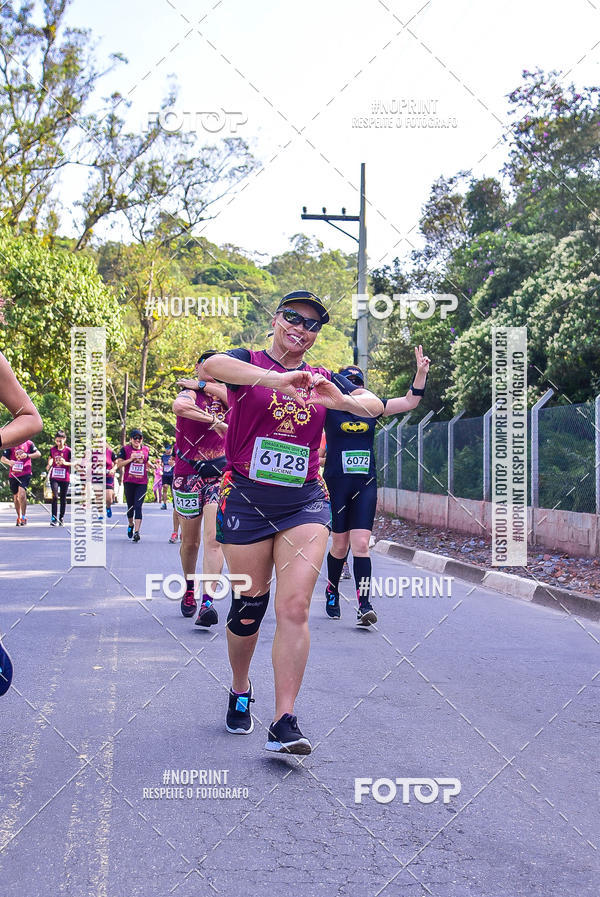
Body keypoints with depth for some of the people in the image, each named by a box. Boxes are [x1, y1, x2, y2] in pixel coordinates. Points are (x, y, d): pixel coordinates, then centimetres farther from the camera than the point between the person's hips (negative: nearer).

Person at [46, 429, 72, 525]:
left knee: (63, 498, 8)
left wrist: (65, 463, -21)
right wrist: (49, 464, 2)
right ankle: (54, 518, -12)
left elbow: (73, 463, -4)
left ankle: (61, 518, 22)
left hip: (65, 478, -1)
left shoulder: (68, 450, -6)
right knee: (55, 496, -13)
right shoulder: (52, 449, 3)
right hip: (54, 477, 1)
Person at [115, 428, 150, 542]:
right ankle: (131, 525, 38)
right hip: (129, 482, 0)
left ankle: (136, 532, -16)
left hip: (142, 483, 0)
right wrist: (130, 459, -15)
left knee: (138, 506, -10)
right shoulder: (125, 449, 1)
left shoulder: (146, 449, 10)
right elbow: (119, 464, -5)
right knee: (130, 506, 10)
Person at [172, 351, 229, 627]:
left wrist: (203, 385, -8)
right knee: (190, 541, 11)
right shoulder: (189, 393, -1)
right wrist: (214, 421, -25)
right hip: (188, 475, -1)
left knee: (213, 539, -13)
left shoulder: (224, 392, 12)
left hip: (220, 475, 2)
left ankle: (207, 602, -18)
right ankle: (189, 589, 34)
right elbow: (179, 407, -26)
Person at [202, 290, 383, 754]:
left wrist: (341, 400, -26)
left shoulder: (324, 379, 12)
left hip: (305, 503, 2)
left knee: (294, 607, -12)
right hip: (246, 501, -2)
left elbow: (375, 405, -2)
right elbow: (211, 365, -23)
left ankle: (285, 722, -12)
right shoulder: (248, 363, 1)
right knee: (248, 607, 6)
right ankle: (240, 692, 33)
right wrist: (278, 379, -39)